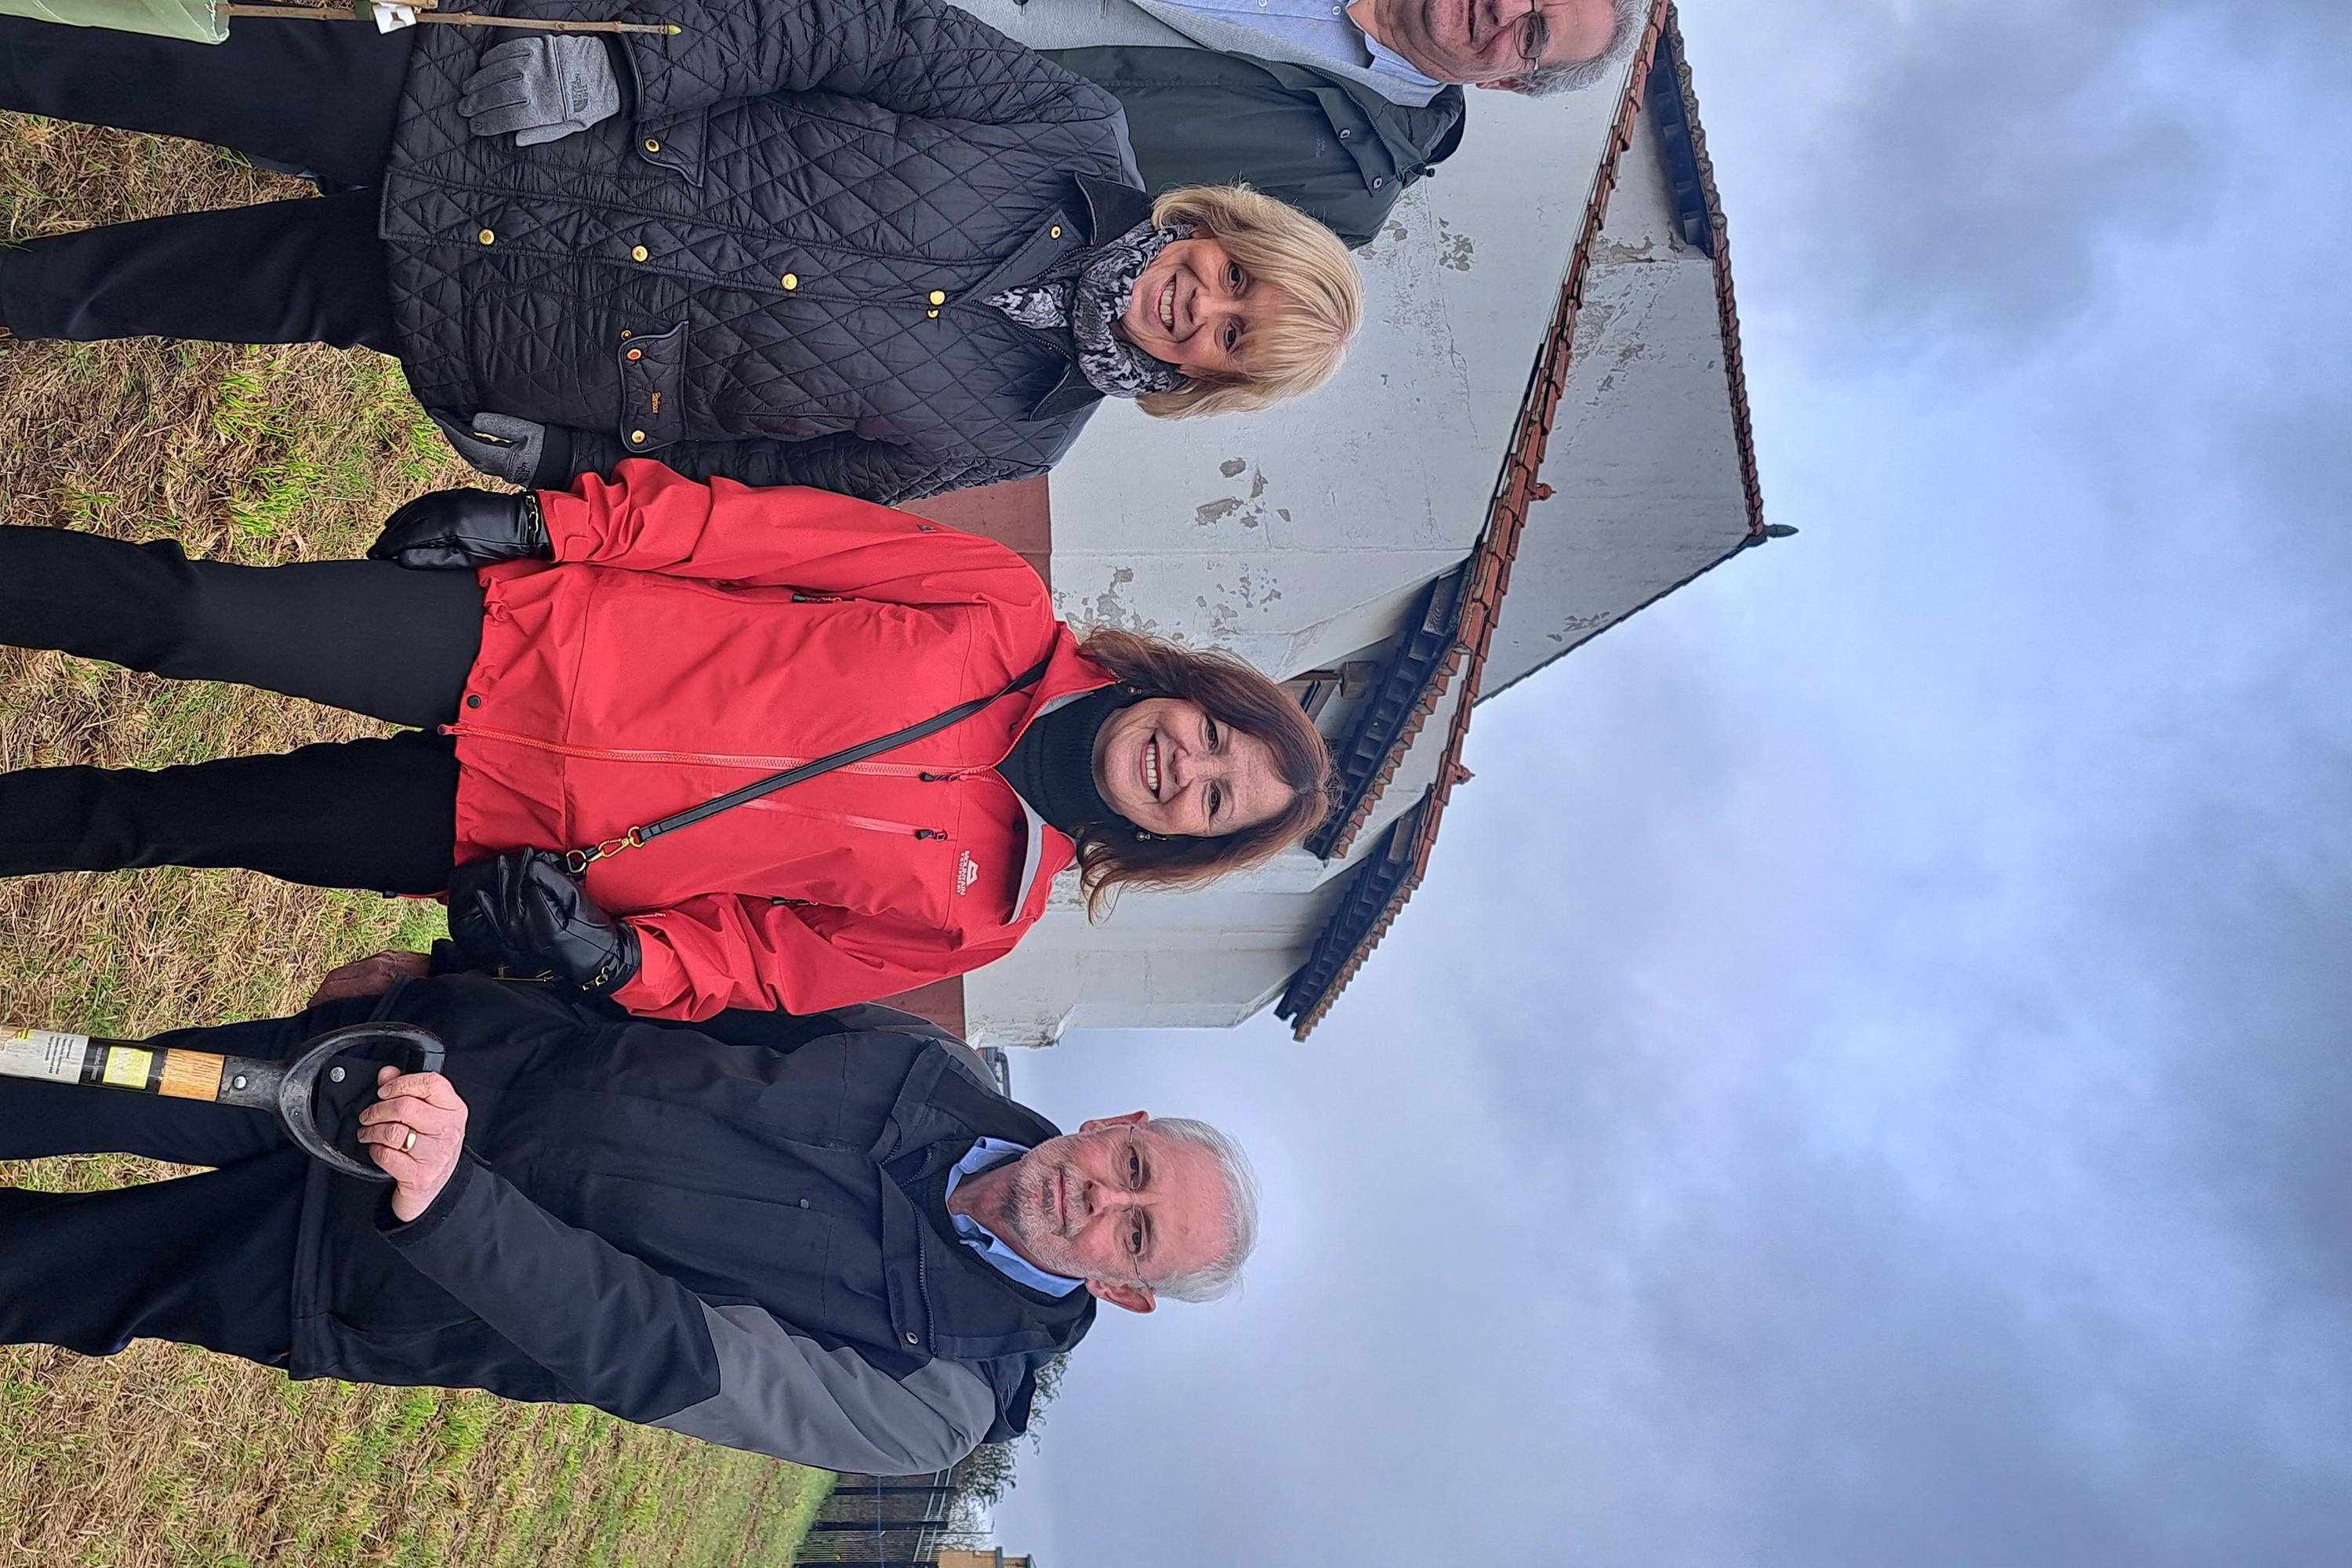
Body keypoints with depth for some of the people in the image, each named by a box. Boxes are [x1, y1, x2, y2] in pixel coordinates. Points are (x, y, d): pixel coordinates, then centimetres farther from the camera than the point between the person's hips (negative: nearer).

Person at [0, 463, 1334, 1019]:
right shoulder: (1005, 615, -5)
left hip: (503, 834, 0)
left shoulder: (976, 910, -1)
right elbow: (779, 528, -6)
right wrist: (553, 520, -13)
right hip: (528, 641, 0)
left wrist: (614, 955, -19)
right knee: (182, 612, -13)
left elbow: (773, 960, -1)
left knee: (162, 821, -2)